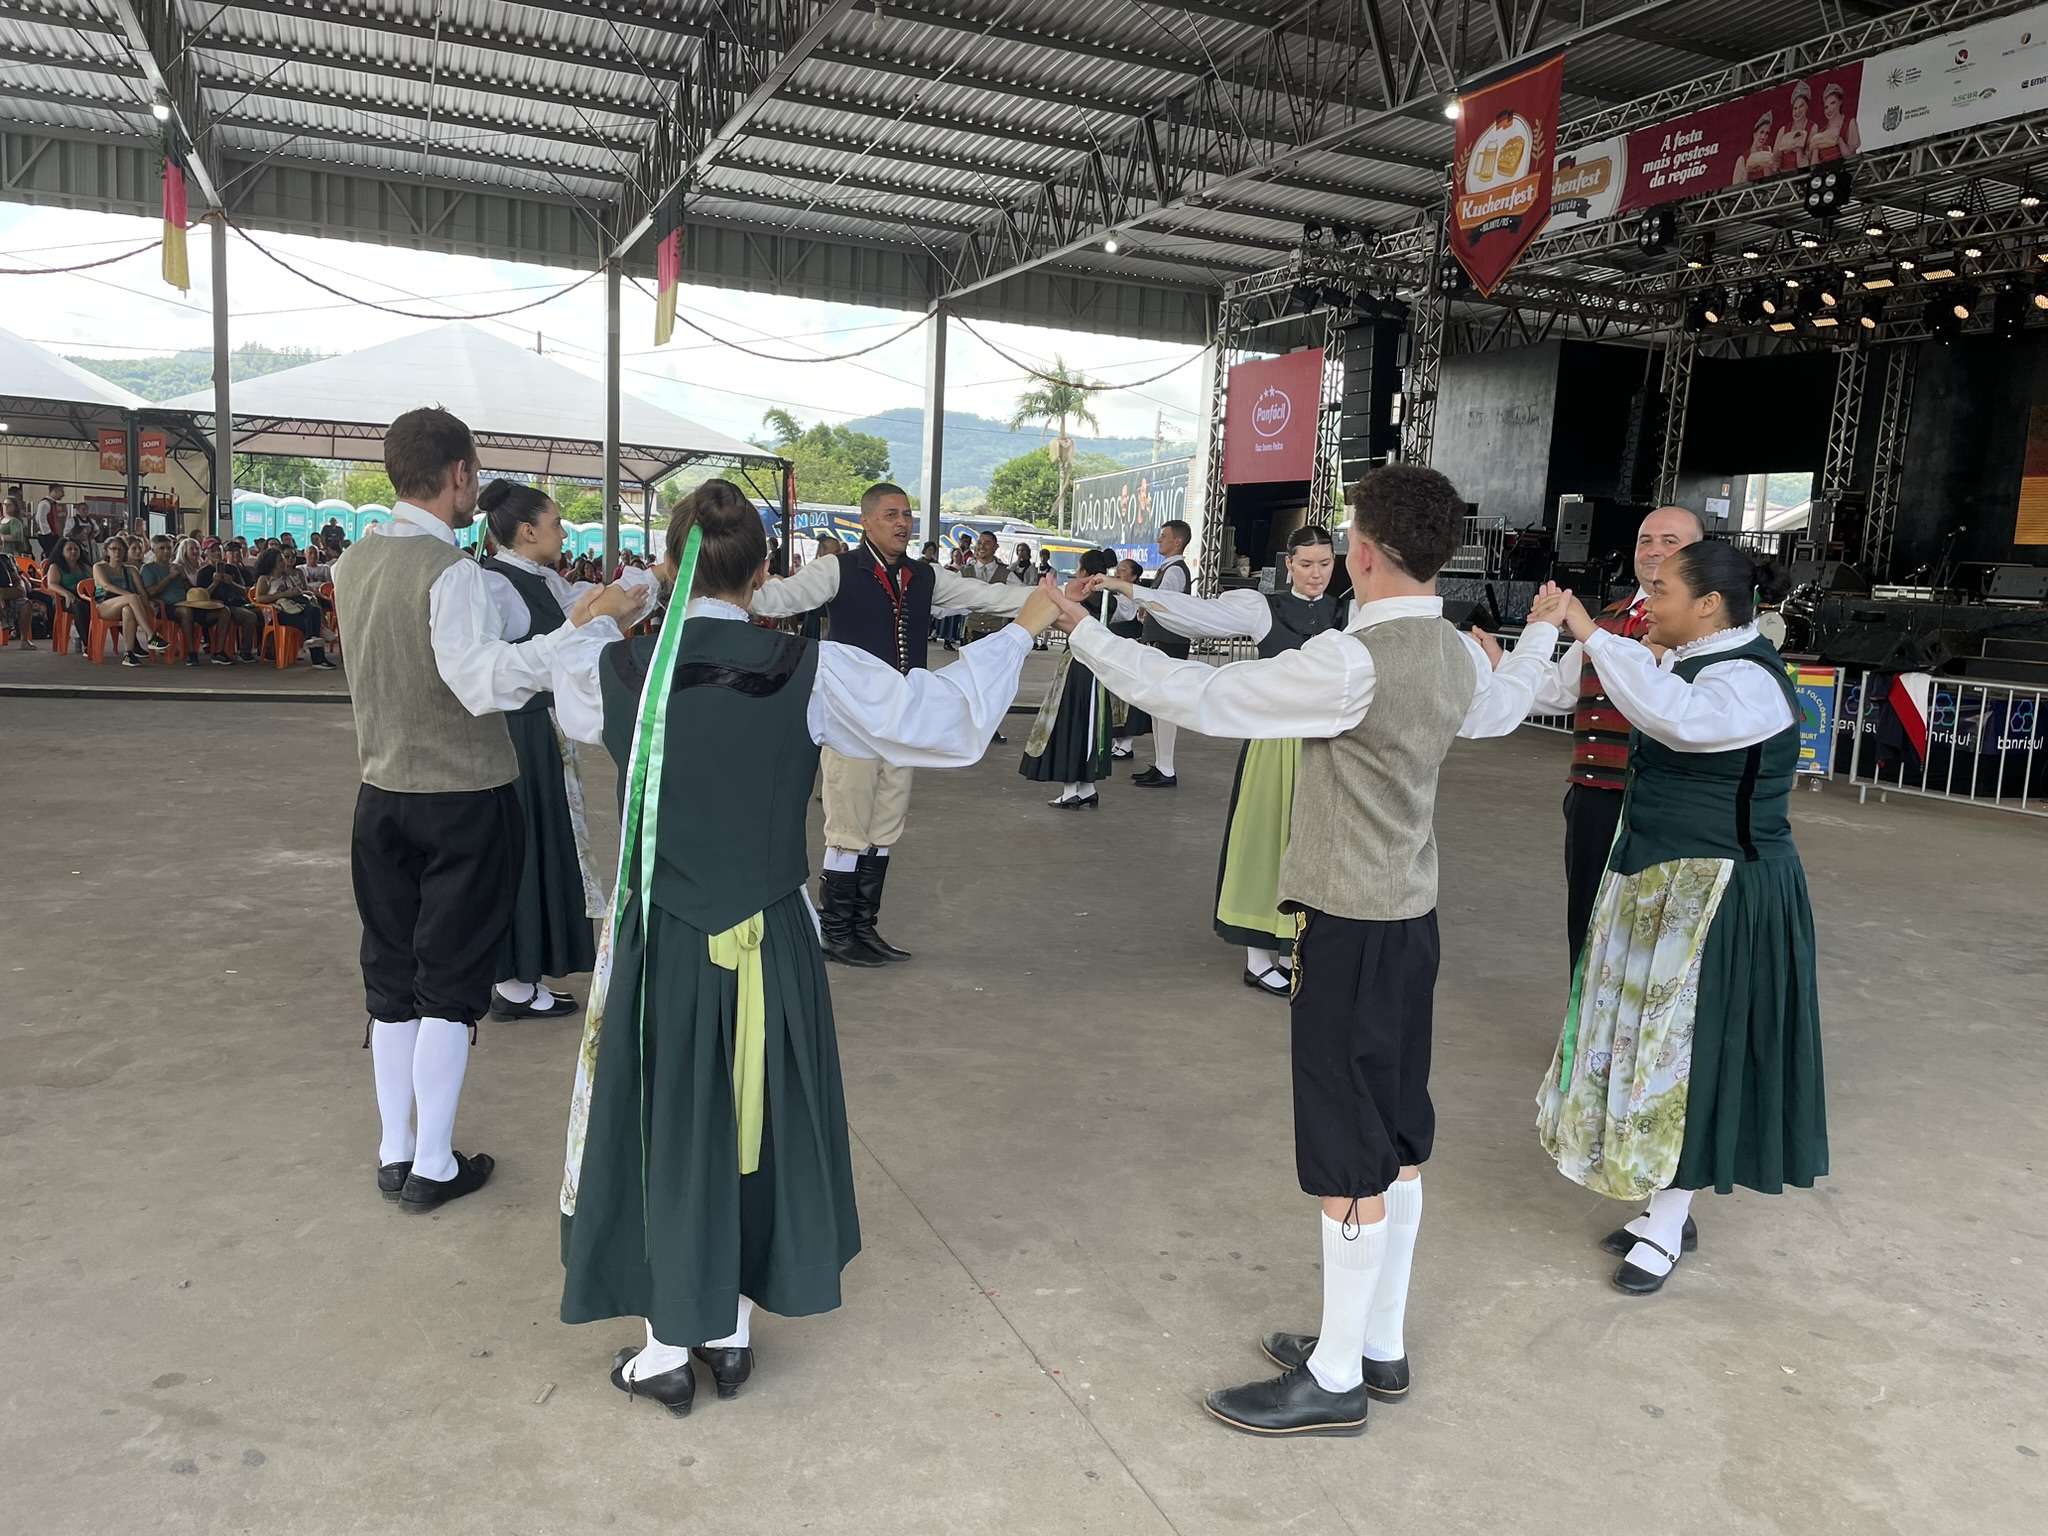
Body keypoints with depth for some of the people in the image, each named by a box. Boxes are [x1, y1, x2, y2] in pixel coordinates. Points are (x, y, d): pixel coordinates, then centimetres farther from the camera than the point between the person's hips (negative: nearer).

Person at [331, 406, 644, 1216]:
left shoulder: (353, 564, 4)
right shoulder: (451, 571, -19)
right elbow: (488, 684, -31)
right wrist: (590, 624, -32)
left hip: (383, 798, 7)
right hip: (464, 803, -6)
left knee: (391, 978, 14)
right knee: (450, 982, 4)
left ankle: (394, 1152, 24)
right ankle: (432, 1166, 13)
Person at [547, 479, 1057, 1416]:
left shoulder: (617, 670, -10)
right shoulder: (813, 672, -15)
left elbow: (568, 696, 15)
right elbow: (950, 719, -9)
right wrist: (1021, 628, 5)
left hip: (660, 946, 0)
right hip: (769, 946, 0)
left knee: (663, 1127, 16)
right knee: (756, 1120, 19)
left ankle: (667, 1351, 30)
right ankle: (732, 1332, 35)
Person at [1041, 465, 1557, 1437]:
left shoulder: (1351, 662, -23)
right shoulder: (1458, 657, 4)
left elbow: (1198, 698, -20)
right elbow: (1497, 711, 28)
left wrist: (1082, 632, -9)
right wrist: (1542, 634, 49)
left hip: (1350, 928, -9)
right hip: (1410, 917, 9)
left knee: (1350, 1156, 2)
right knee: (1395, 1138, 17)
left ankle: (1335, 1377, 16)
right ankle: (1380, 1344, 32)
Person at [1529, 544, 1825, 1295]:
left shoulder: (1748, 681, -23)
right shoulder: (1689, 662, 6)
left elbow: (1675, 716, -45)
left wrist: (1589, 632, -40)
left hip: (1715, 899, -10)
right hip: (1661, 886, 10)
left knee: (1687, 1050, 0)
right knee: (1657, 1044, 15)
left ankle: (1668, 1230, 14)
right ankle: (1668, 1211, 28)